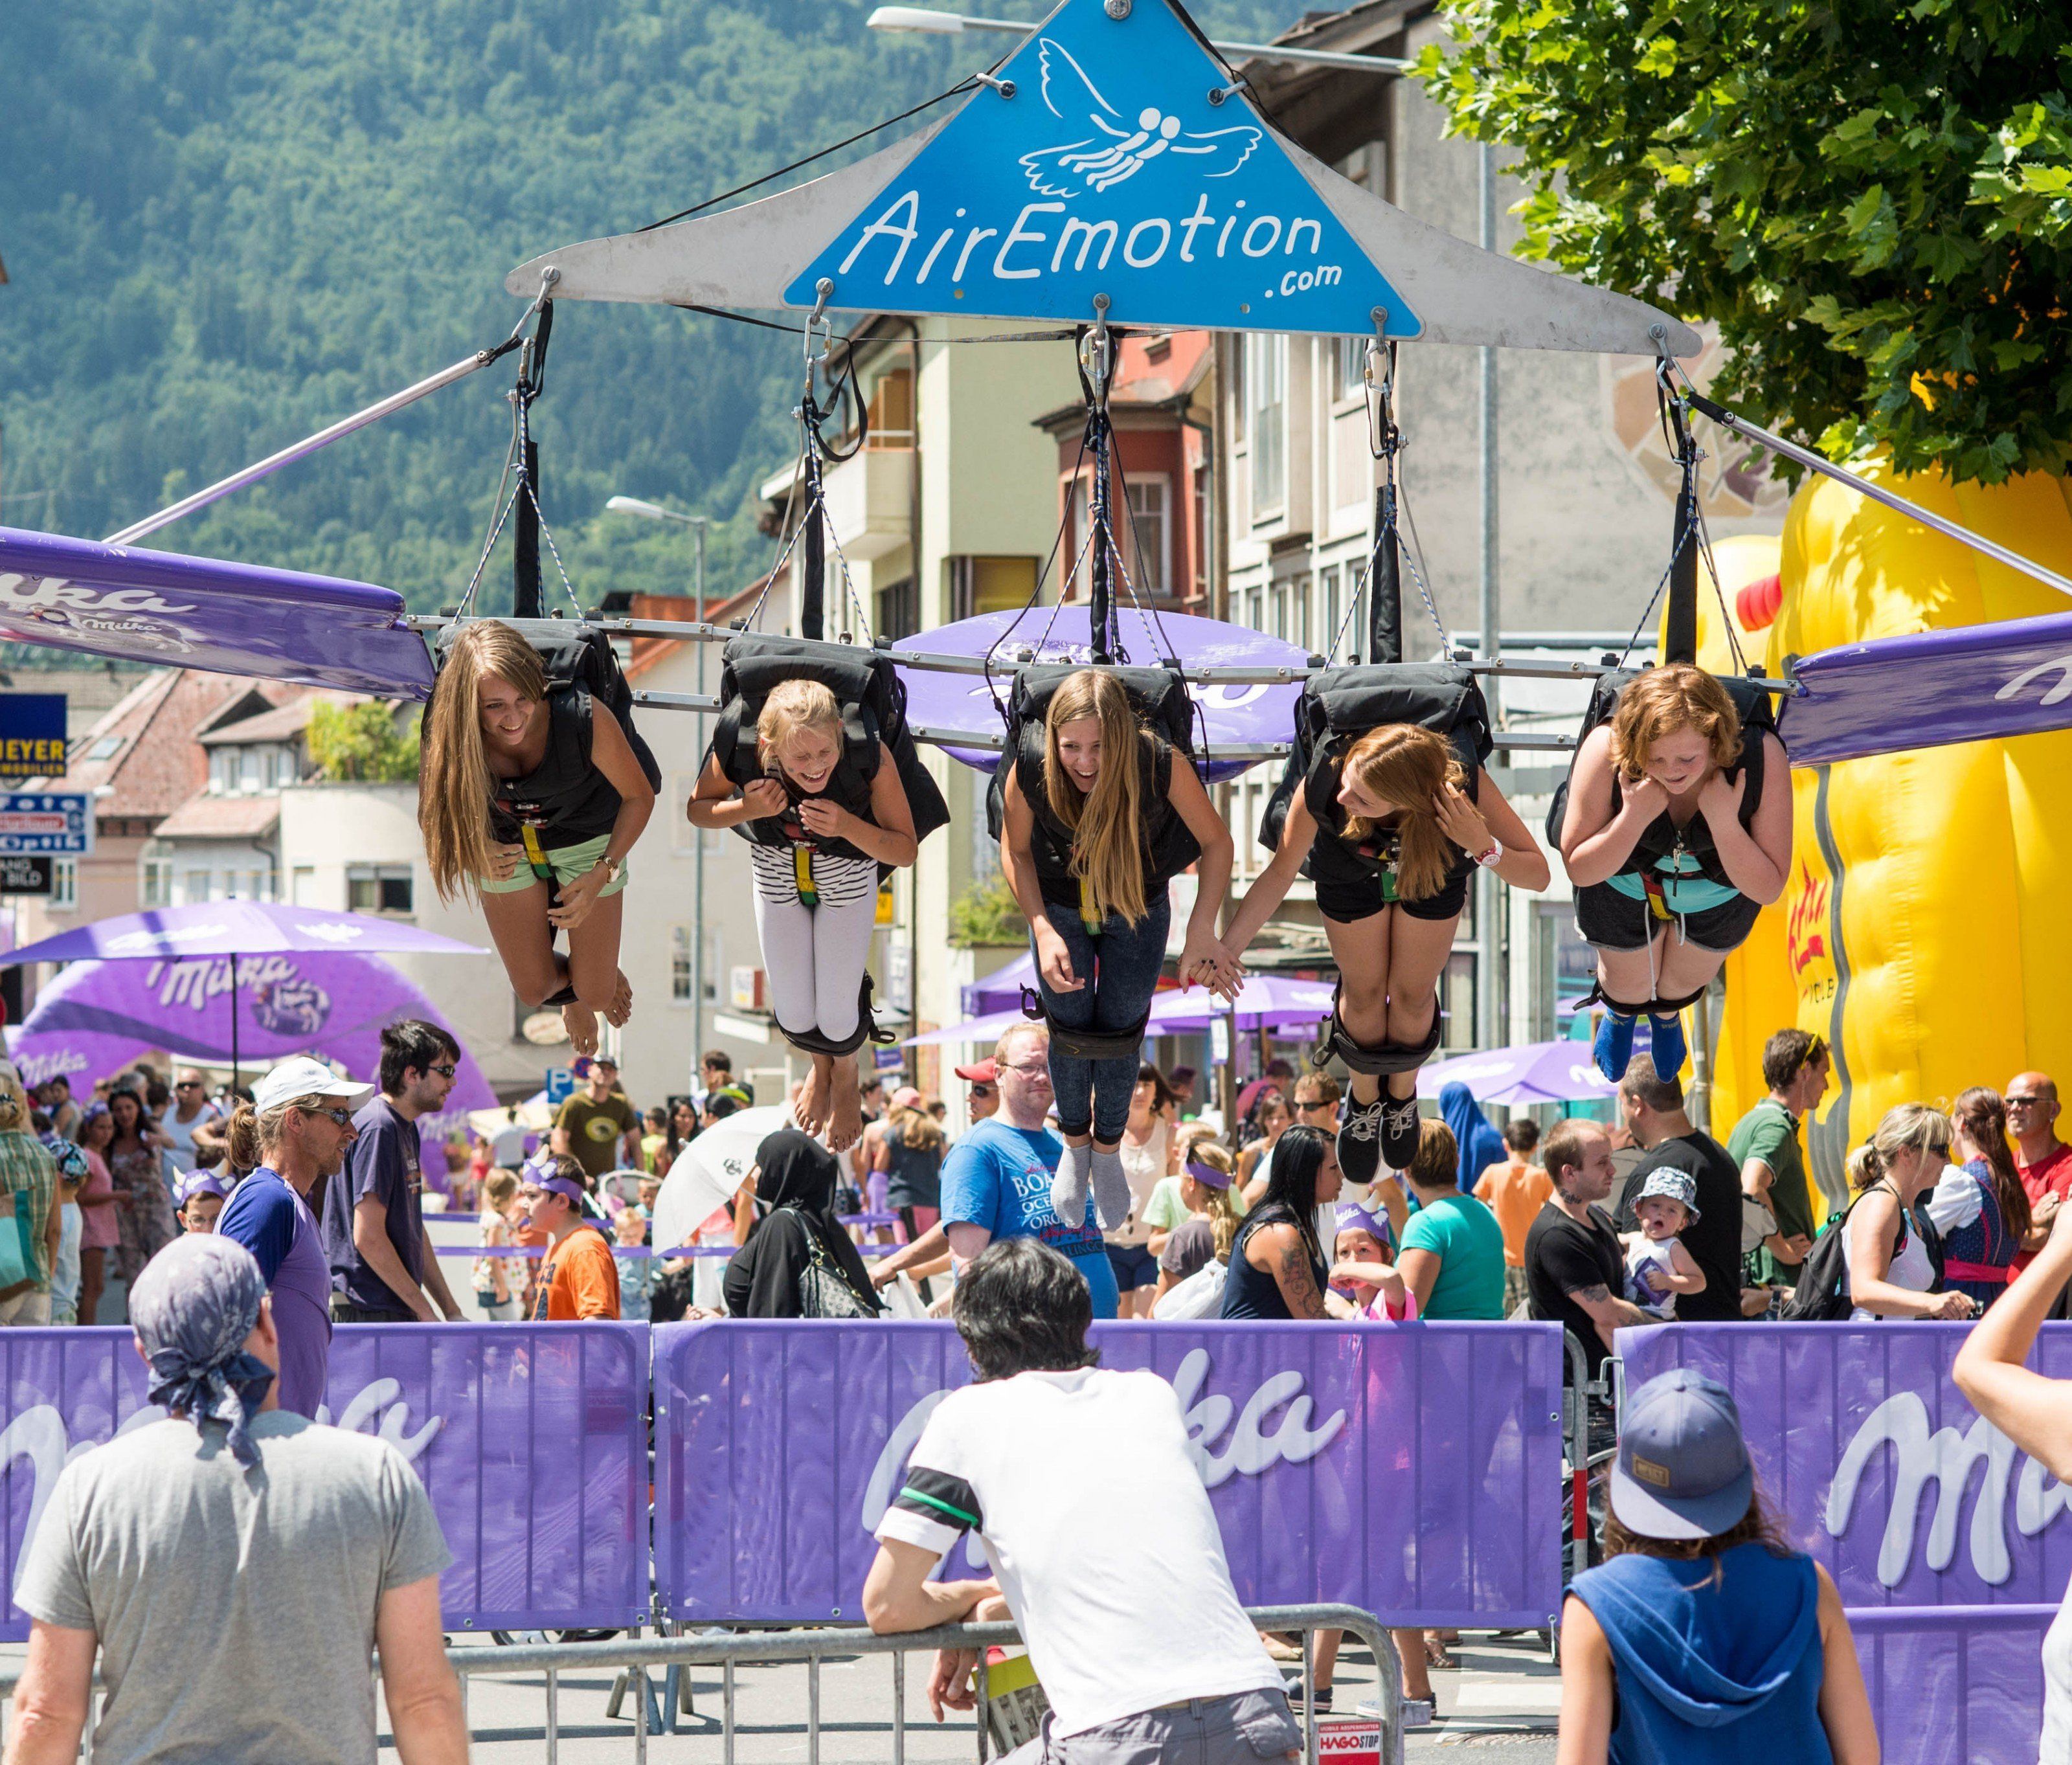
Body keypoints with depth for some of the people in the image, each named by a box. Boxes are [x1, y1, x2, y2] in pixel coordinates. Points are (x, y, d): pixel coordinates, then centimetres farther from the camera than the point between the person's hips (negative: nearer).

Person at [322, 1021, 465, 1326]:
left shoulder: (406, 1128, 18)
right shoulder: (378, 1129, -13)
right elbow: (367, 1237, -19)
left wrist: (451, 1310, 18)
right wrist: (424, 1312, -15)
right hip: (366, 1313, -9)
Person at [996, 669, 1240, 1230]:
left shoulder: (1161, 765, -36)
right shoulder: (1029, 773, -33)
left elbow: (1216, 842, -19)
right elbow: (1016, 851, -11)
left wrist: (1203, 931, -25)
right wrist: (1044, 930, -21)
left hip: (1138, 910, 0)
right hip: (1059, 906, 0)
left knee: (1120, 1031, 6)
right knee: (1070, 1030, 4)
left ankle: (1108, 1150, 33)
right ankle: (1074, 1145, 33)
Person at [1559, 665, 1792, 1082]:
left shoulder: (1762, 757, -40)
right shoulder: (1605, 751, -41)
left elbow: (1767, 889, -30)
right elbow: (1579, 870, -28)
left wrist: (1724, 822, -46)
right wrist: (1635, 816, -45)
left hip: (1717, 898, 1)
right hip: (1624, 889, -1)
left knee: (1683, 983, 30)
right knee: (1630, 985, 27)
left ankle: (1667, 1015, 69)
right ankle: (1620, 1012, 66)